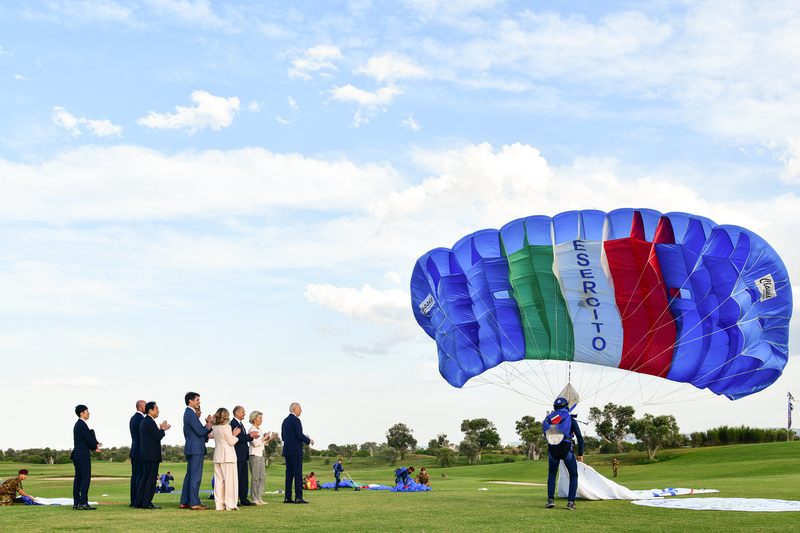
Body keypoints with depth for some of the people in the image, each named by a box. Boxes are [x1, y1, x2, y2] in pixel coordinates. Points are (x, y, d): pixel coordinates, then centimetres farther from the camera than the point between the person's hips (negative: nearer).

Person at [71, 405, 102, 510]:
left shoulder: (78, 424, 17)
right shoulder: (82, 425, -14)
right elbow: (89, 440, -15)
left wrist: (94, 446, 13)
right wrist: (95, 447, 3)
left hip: (77, 456, 10)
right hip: (83, 456, -10)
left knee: (78, 479, 10)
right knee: (86, 478, -10)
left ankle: (76, 503, 12)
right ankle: (83, 503, -13)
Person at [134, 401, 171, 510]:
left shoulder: (144, 421, 18)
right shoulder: (149, 422, -15)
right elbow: (158, 437, -18)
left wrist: (161, 429, 15)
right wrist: (163, 429, -2)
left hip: (146, 454, 10)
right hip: (152, 454, -10)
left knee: (145, 478, 12)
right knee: (151, 478, -7)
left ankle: (138, 503, 14)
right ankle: (147, 503, -6)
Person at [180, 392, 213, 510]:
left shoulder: (188, 413, 18)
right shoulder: (191, 414, -14)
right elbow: (200, 432, -18)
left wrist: (207, 423, 11)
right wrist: (209, 424, -5)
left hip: (191, 449, 11)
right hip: (196, 448, -11)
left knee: (189, 475, 12)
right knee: (196, 477, -8)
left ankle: (184, 502, 15)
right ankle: (195, 503, -7)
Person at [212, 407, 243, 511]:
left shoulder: (215, 428, 9)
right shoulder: (226, 427, -12)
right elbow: (231, 442, -9)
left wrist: (233, 434, 15)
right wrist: (235, 435, 7)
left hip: (218, 456, 7)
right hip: (228, 456, -7)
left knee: (218, 480, 7)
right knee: (230, 479, -2)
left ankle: (219, 505, 8)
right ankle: (230, 505, -3)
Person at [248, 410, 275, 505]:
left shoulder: (259, 429, 16)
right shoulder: (252, 429, -9)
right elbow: (255, 443, -17)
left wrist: (269, 439, 7)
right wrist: (265, 437, -12)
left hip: (261, 455, 9)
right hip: (254, 455, -9)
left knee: (262, 477, 7)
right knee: (255, 477, -5)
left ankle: (259, 498, 11)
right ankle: (254, 499, 0)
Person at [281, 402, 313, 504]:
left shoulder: (285, 421, 16)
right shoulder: (295, 420, -11)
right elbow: (299, 435, -17)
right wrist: (309, 441, -3)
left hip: (287, 450, 8)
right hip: (295, 451, -8)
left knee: (289, 474, 9)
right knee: (298, 474, -7)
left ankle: (287, 497, 7)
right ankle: (298, 497, -10)